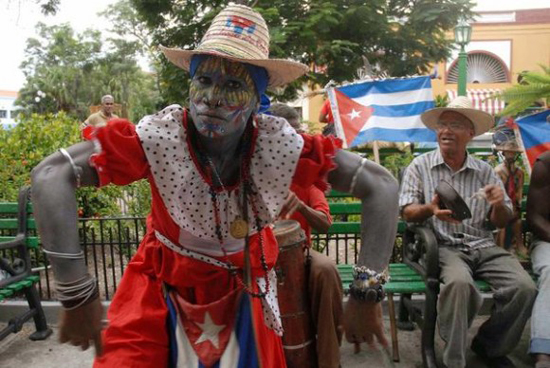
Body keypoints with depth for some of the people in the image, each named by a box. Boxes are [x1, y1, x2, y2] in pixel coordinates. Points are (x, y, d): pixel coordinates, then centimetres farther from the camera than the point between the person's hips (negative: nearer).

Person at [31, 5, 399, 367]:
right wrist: (78, 295, -34)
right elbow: (52, 174, -30)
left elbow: (381, 185, -21)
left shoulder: (282, 146, -25)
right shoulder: (158, 137, -29)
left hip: (243, 289, 2)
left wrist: (368, 293, -27)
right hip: (163, 286, -1)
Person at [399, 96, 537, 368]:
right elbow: (407, 212, 1)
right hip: (443, 247, -4)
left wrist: (499, 205, -10)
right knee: (459, 282, -35)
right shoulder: (420, 166, 6)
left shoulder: (485, 172, 13)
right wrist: (430, 209, -21)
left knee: (525, 288, -19)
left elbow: (502, 222, 14)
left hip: (484, 247, 4)